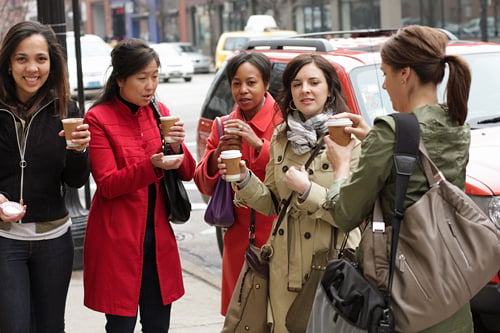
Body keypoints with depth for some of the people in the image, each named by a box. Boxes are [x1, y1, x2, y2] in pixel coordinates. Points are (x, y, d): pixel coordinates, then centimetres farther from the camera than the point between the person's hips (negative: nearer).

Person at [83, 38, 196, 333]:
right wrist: (152, 166, -26)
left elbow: (188, 173, 8)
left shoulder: (160, 112, 9)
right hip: (118, 239, -5)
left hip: (158, 236, 5)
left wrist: (177, 147, -13)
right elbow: (107, 184, -13)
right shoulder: (98, 119, -7)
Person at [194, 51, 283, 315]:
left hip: (277, 234, -4)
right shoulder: (223, 126, 11)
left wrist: (259, 144, -24)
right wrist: (218, 154, -10)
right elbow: (205, 185, 8)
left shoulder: (283, 121, -4)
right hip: (238, 238, 4)